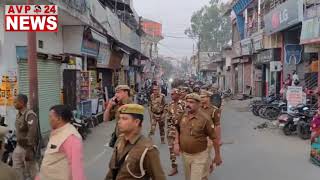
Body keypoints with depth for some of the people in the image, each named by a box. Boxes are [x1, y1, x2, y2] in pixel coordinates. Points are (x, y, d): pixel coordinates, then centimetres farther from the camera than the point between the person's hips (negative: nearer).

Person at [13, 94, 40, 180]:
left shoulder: (30, 115, -21)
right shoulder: (18, 114, 9)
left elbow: (32, 134, -25)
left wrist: (29, 151, -25)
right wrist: (17, 143, 18)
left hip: (27, 148, -9)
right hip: (19, 147, 9)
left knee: (31, 170, 2)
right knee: (16, 168, 14)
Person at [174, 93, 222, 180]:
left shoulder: (204, 119, -18)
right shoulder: (183, 116, -2)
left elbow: (214, 138, -12)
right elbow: (178, 130, 16)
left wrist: (217, 156, -7)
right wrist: (176, 143, 1)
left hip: (199, 156, -6)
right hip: (185, 155, 6)